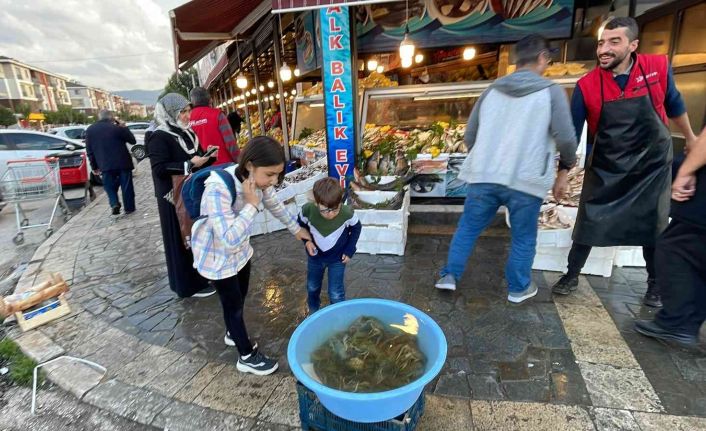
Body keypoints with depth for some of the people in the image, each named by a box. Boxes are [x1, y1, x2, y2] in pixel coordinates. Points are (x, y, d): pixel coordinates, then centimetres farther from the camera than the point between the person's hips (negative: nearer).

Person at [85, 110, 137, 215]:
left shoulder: (90, 130, 6)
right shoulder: (117, 127, -7)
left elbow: (89, 151, 8)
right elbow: (132, 140, 3)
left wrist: (94, 166, 14)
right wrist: (124, 128, 12)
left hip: (105, 165, 2)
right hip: (122, 163, -2)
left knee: (110, 187, 15)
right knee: (126, 186, 7)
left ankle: (114, 204, -6)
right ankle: (129, 208, 11)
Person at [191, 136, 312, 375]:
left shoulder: (259, 181, -17)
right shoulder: (218, 188, -37)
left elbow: (276, 206, 4)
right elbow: (230, 239, -39)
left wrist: (297, 229, 15)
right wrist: (251, 205, -38)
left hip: (240, 249, 6)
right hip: (216, 256, -6)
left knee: (240, 297, 24)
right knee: (233, 304, 9)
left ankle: (233, 334, 52)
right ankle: (247, 356, 31)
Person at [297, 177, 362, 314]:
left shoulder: (347, 213, -32)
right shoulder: (307, 210, -29)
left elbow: (356, 228, -8)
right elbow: (301, 225, -3)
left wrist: (349, 250, -9)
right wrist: (307, 241, -17)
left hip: (337, 258, -2)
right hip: (315, 256, 3)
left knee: (336, 293, 6)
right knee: (312, 287, 24)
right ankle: (313, 312, 54)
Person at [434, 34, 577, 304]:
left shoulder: (492, 90, 13)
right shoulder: (551, 92, 1)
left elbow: (470, 136, 15)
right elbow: (565, 138, -6)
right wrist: (566, 166, 13)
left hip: (484, 176, 3)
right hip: (525, 180, -3)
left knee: (468, 228, 15)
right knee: (523, 238, 14)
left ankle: (449, 275, 19)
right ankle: (518, 288, 27)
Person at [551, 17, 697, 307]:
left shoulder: (658, 67, -10)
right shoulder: (586, 86, -15)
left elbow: (673, 104, 9)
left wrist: (690, 138, 20)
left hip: (652, 166, 2)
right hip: (605, 170, -1)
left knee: (654, 228, 10)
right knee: (587, 224, 1)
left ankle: (655, 284, 30)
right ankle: (572, 275, 19)